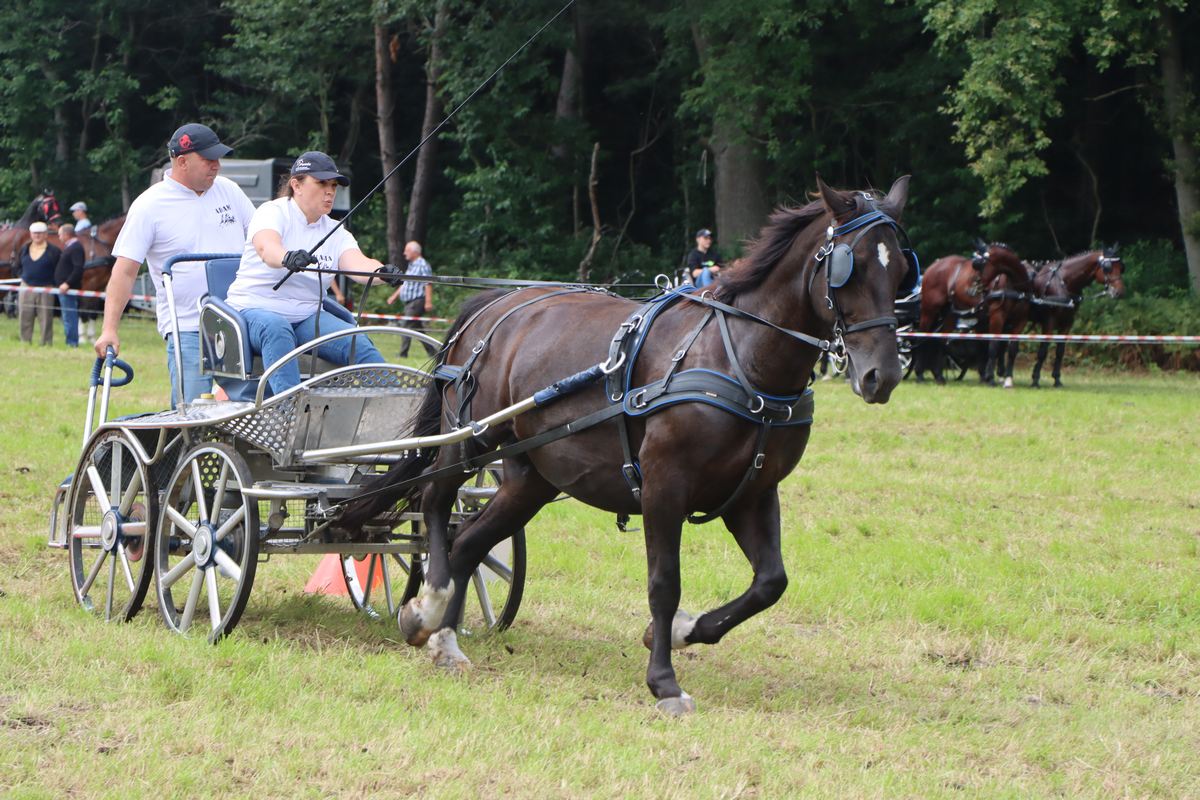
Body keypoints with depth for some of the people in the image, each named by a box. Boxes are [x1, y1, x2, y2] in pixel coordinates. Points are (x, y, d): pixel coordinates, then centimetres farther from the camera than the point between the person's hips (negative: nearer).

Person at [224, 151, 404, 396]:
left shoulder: (336, 233, 10)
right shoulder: (274, 212, -5)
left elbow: (357, 264, -11)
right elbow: (266, 247, -29)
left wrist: (381, 272, -36)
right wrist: (287, 258, -54)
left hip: (307, 315, 5)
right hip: (256, 309, -5)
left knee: (360, 345, -20)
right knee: (277, 329, -39)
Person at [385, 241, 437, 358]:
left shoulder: (422, 265, -10)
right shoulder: (411, 265, 19)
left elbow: (428, 284, -18)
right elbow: (404, 284, 28)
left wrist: (428, 301, -24)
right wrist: (394, 296, 26)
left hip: (417, 302, -10)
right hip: (409, 303, 10)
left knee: (407, 325, -11)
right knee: (417, 328, 10)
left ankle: (403, 354, -11)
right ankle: (431, 351, 14)